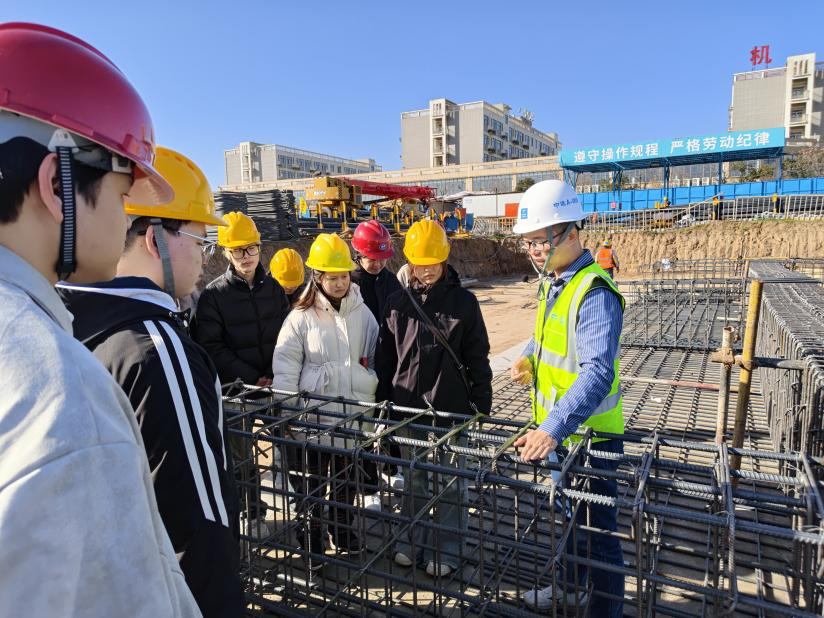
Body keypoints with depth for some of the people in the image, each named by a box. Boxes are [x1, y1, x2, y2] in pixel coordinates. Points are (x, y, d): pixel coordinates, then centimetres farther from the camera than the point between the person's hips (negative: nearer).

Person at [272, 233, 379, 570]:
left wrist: (372, 402, 5)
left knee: (347, 479, 19)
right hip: (314, 416, -3)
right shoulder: (302, 316, -8)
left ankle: (344, 531, 40)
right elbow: (285, 368, -8)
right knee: (311, 482, 10)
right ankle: (311, 543, 29)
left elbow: (375, 358, 6)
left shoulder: (362, 312, 1)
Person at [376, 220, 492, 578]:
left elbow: (477, 358, -2)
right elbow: (384, 357, 8)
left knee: (451, 481, 10)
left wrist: (482, 405, -3)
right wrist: (383, 401, 7)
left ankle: (447, 549, 26)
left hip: (452, 407, -2)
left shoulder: (463, 302, -5)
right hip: (408, 406, 3)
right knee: (413, 478, 16)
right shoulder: (398, 303, 2)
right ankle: (413, 540, 34)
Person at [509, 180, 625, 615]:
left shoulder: (594, 293, -24)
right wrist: (530, 358, 2)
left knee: (596, 530, 8)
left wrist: (553, 427, -42)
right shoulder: (551, 282, 5)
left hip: (589, 435, -9)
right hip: (553, 429, 9)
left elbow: (598, 372, -34)